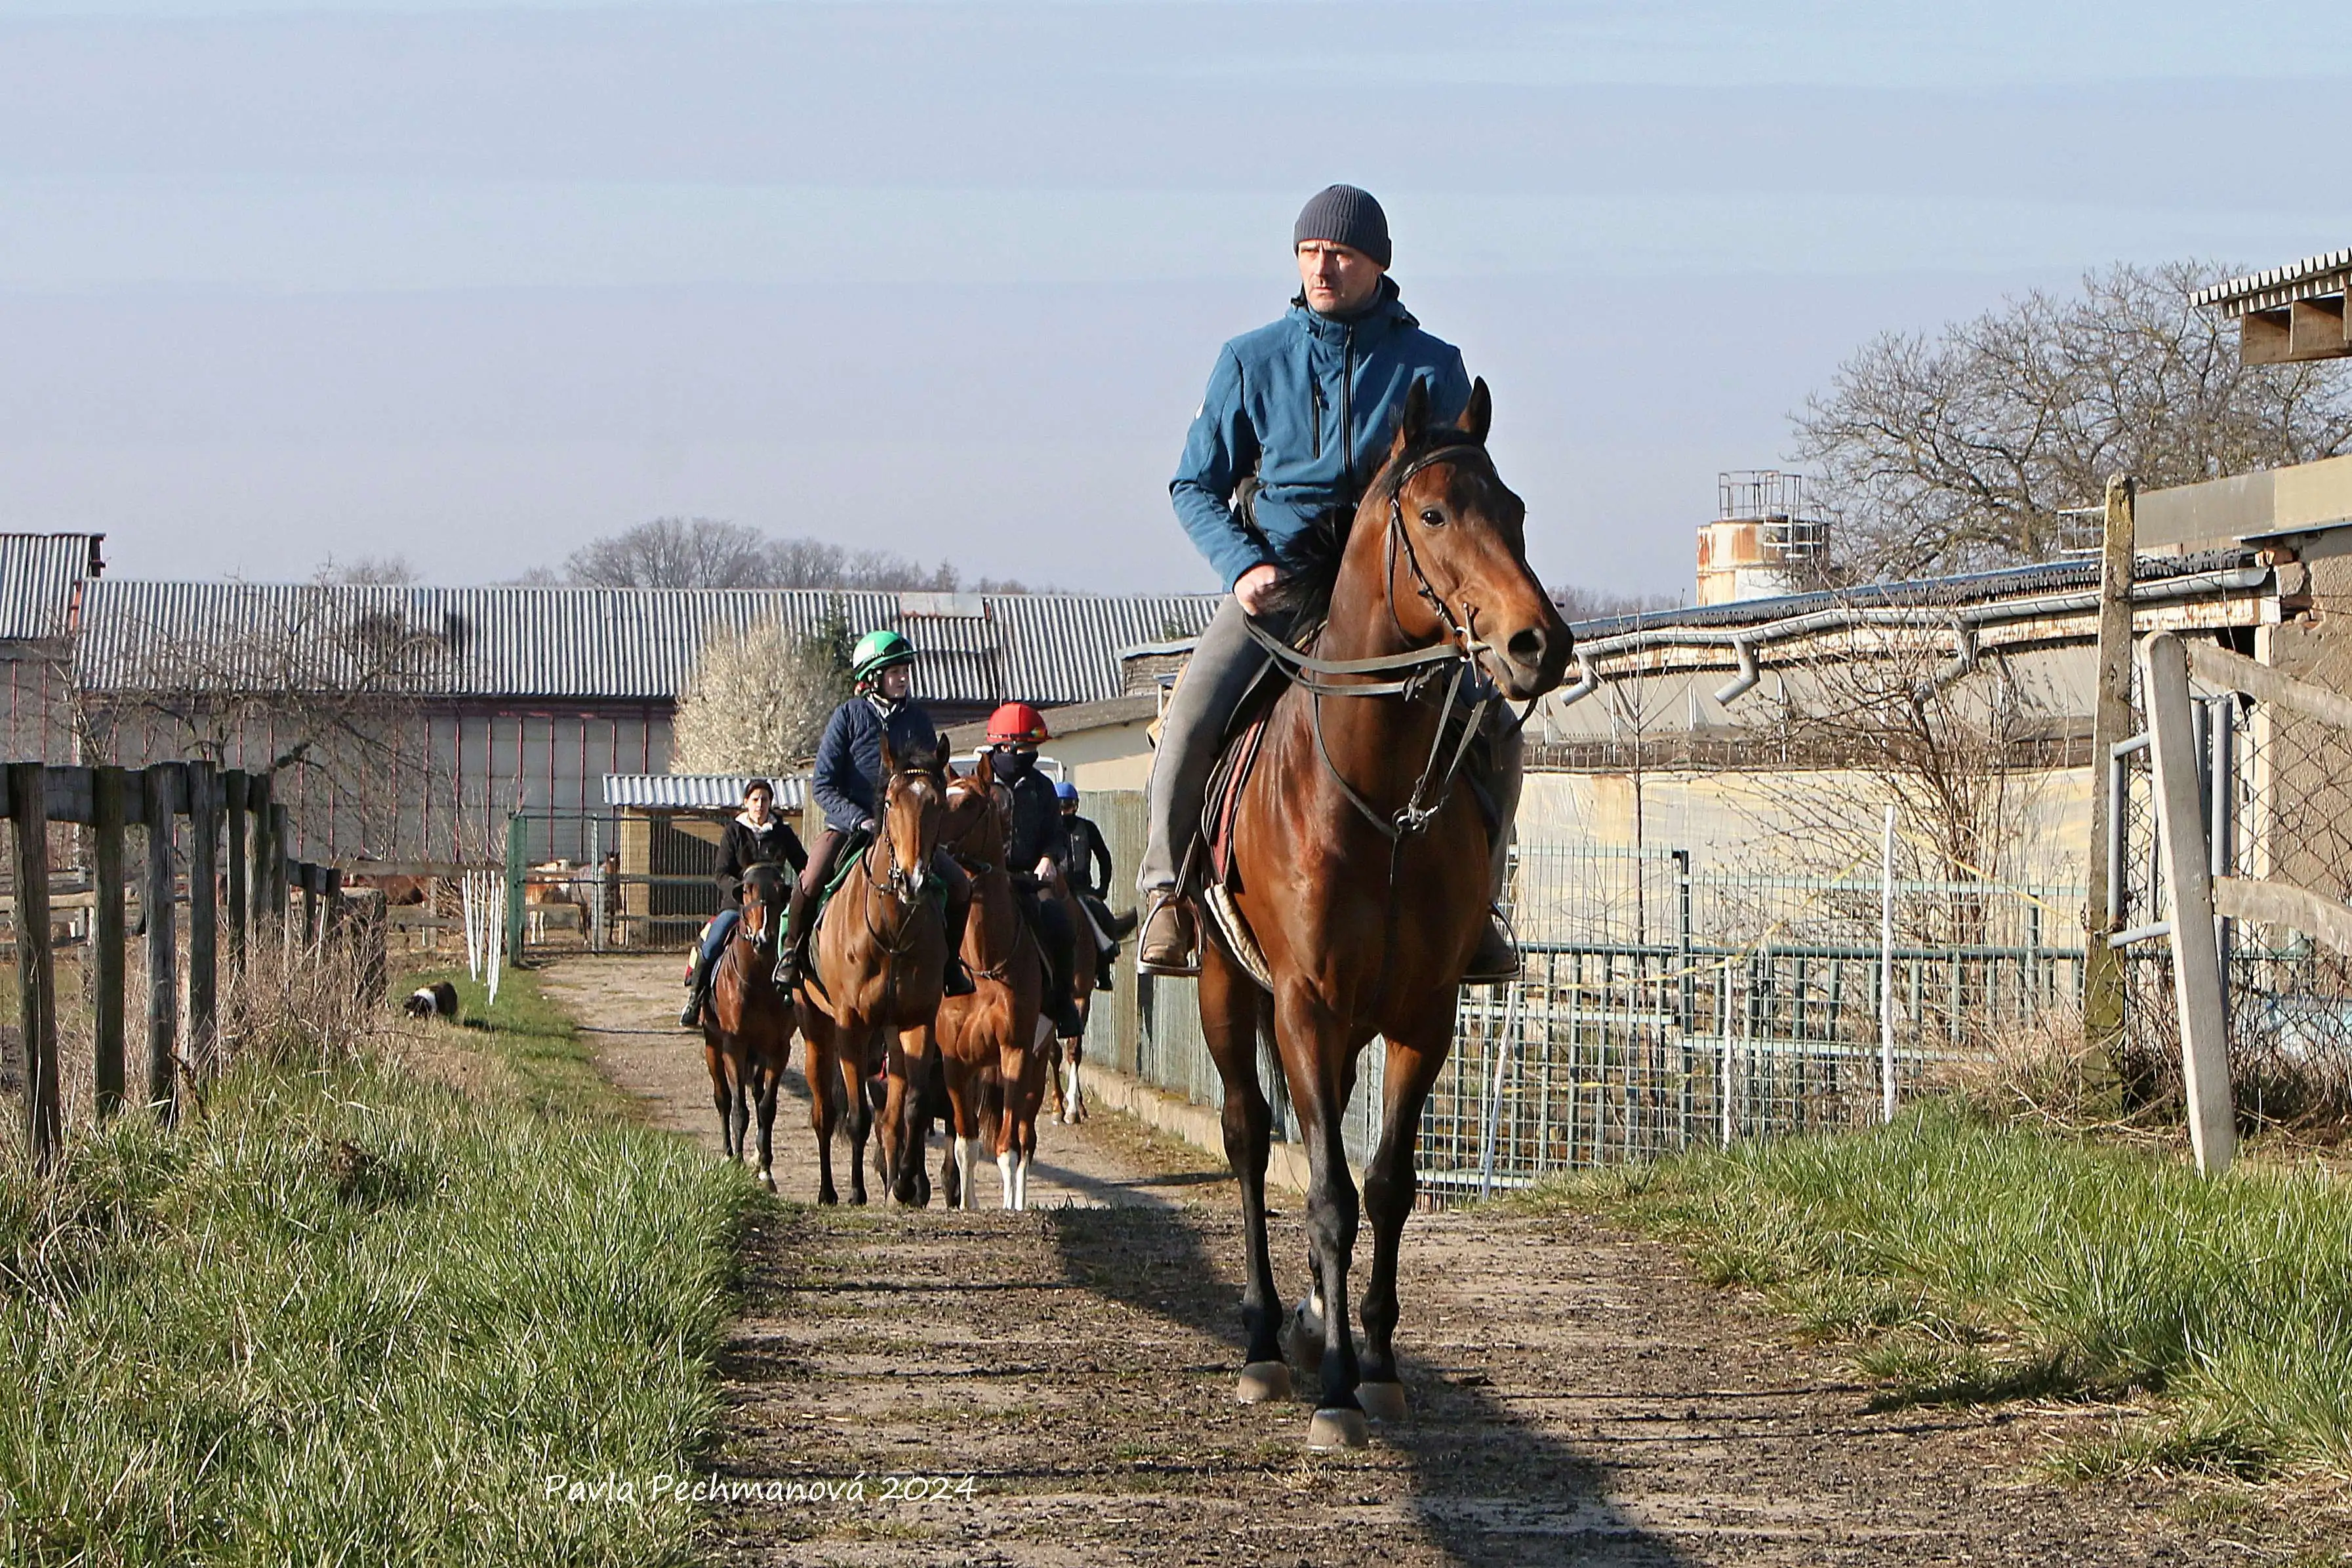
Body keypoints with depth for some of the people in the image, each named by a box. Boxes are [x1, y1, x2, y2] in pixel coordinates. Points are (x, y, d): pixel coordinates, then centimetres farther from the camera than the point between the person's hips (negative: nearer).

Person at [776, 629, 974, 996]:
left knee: (960, 887, -10)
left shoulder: (918, 718, 7)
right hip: (847, 825, -3)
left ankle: (949, 965, 12)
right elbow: (823, 786, -6)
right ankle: (791, 952, -3)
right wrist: (860, 820, -19)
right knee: (810, 885, -29)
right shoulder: (849, 715, -4)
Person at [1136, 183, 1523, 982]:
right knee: (1191, 720, -24)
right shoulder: (1251, 361, 8)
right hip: (1274, 577, 0)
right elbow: (1195, 485, 11)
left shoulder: (1431, 367, 7)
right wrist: (1244, 564, -7)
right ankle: (1170, 892, -6)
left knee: (1492, 728, -17)